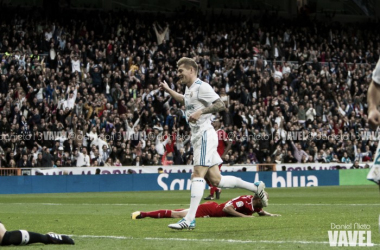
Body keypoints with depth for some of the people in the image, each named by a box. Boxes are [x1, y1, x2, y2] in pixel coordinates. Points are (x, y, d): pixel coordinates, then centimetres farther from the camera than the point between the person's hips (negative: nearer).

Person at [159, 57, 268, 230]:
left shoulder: (202, 87, -9)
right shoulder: (189, 89, 19)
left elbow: (220, 105, -18)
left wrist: (201, 111, -25)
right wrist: (168, 90, 38)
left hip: (205, 135, -10)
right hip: (197, 136, 10)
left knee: (198, 174, -17)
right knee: (215, 180, 6)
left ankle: (189, 219, -25)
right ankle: (255, 187, 18)